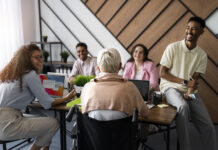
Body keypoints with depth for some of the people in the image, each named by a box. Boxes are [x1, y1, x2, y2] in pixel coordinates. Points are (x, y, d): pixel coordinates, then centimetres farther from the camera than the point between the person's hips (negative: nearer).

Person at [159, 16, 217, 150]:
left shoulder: (202, 55, 6)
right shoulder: (173, 48, -4)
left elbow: (195, 79, 0)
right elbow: (162, 73, -7)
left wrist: (190, 93, -21)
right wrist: (185, 82, -16)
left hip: (191, 91, 4)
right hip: (171, 87, -3)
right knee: (183, 106, -35)